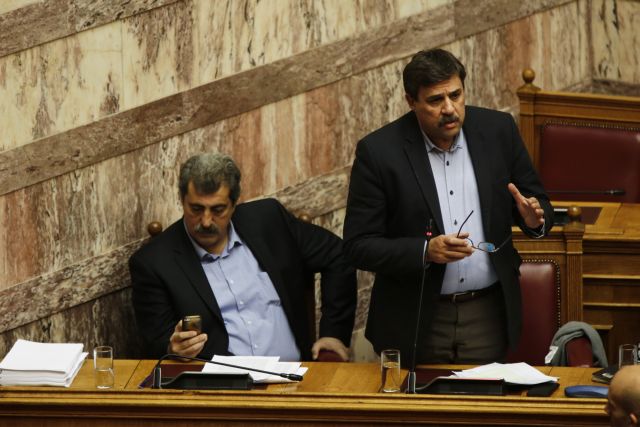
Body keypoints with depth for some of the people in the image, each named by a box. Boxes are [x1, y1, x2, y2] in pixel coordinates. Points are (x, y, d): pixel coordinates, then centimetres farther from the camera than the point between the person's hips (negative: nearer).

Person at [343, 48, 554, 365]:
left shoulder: (498, 130, -1)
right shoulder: (378, 151, -9)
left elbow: (538, 201, 9)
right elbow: (359, 247, -9)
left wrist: (535, 218, -14)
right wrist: (426, 251, -23)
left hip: (488, 315, 2)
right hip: (414, 323, -2)